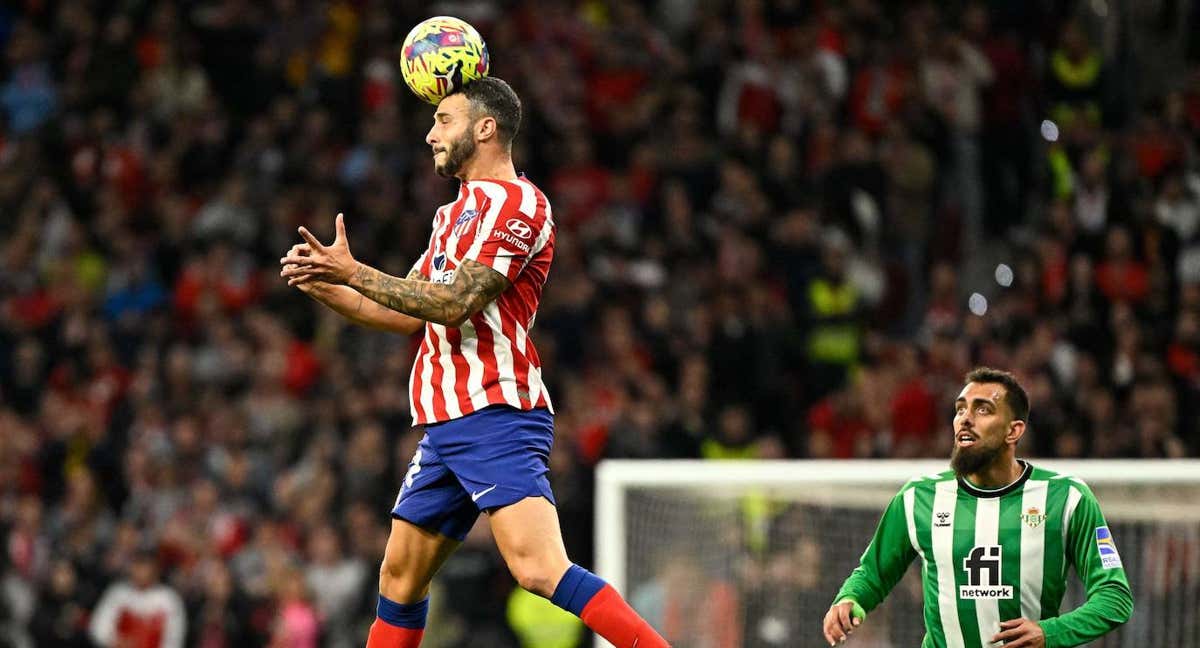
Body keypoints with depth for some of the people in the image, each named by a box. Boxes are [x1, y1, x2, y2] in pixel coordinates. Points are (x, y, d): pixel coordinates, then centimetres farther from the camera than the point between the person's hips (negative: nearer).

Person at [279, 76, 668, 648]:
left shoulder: (515, 203, -9)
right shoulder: (456, 212, 23)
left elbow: (454, 302, -18)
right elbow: (409, 313, 28)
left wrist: (353, 272, -12)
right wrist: (324, 287, 16)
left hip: (493, 415, -10)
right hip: (446, 424, 10)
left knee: (539, 569, -25)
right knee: (400, 577, 12)